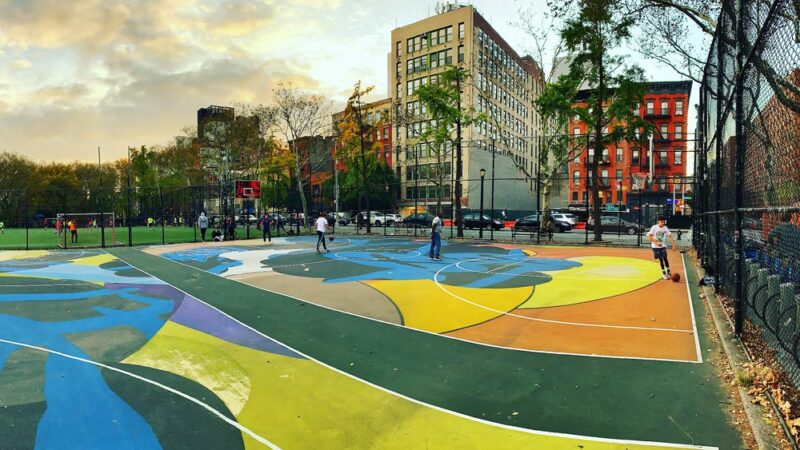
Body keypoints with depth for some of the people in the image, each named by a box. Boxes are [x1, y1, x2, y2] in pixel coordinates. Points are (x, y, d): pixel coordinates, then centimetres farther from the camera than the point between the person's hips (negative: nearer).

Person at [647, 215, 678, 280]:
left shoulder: (665, 228, -3)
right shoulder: (654, 227, -13)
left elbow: (670, 236, -6)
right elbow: (649, 237, -14)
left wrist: (674, 244, -16)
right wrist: (656, 243, -21)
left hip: (663, 246, 2)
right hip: (655, 246, -2)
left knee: (665, 258, -7)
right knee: (660, 259, 1)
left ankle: (668, 271, 14)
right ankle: (664, 273, 12)